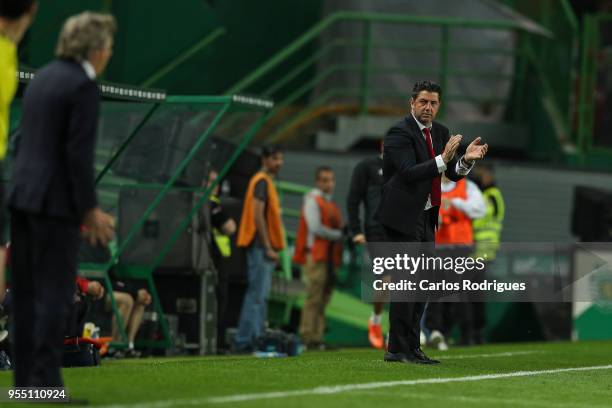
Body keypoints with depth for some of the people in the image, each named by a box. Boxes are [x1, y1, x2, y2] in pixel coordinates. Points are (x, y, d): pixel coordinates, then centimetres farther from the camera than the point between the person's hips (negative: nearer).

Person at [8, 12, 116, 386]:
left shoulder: (42, 78, 16)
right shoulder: (83, 85, -11)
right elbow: (79, 152, -16)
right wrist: (90, 209, -9)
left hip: (23, 196, 8)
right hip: (54, 201, -8)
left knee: (27, 291, 9)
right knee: (55, 291, -5)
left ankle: (26, 376, 11)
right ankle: (45, 380, -7)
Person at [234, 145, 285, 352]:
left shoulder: (266, 182, 20)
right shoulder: (262, 181, -10)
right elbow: (257, 216, -18)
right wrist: (268, 248, -20)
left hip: (263, 248, 10)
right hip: (261, 247, -10)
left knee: (259, 295, 11)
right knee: (258, 294, -11)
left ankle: (251, 340, 13)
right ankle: (246, 340, -12)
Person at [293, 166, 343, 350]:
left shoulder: (331, 204, 23)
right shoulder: (312, 200, -4)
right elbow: (315, 228, -14)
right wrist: (338, 235, -7)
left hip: (329, 257, 9)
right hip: (315, 255, -9)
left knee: (324, 298, 5)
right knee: (314, 298, -11)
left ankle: (317, 338, 6)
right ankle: (308, 338, -11)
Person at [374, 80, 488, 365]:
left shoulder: (440, 132, 12)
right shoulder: (400, 132, -12)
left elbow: (454, 174, 10)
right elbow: (409, 172, -23)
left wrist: (467, 159, -11)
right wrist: (443, 159, -32)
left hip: (425, 218, 8)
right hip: (403, 217, -8)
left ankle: (412, 348, 15)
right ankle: (398, 350, -7)